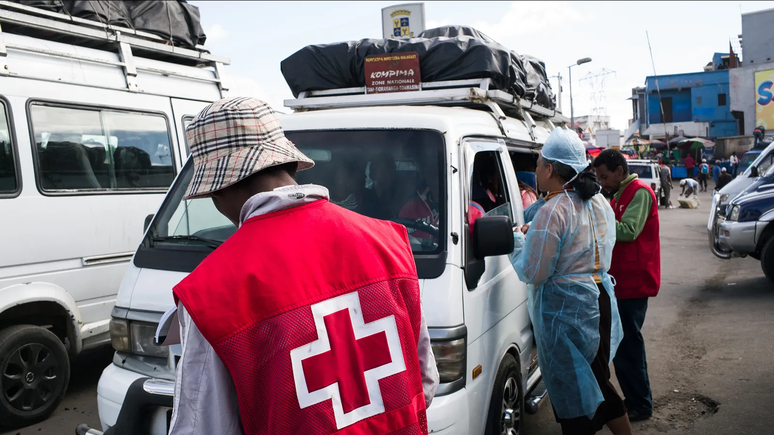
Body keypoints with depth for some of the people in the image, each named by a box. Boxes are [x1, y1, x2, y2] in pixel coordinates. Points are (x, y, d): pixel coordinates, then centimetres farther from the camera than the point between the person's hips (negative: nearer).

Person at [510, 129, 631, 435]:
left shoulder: (553, 212, -20)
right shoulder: (599, 203, 9)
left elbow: (532, 273, -17)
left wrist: (518, 238, 0)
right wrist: (535, 234, 18)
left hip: (566, 309, -9)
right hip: (600, 299, 9)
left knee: (571, 391, 3)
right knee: (597, 384, 23)